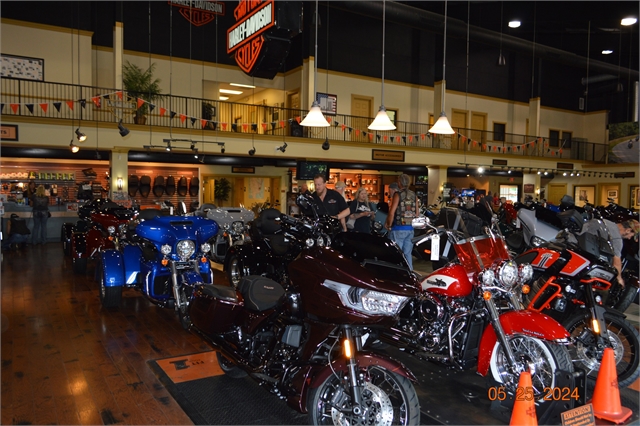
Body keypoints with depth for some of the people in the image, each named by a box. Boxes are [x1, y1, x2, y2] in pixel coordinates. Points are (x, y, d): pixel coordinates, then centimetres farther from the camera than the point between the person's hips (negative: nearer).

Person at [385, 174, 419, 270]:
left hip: (398, 228, -6)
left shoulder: (398, 194, -9)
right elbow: (417, 213, 11)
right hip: (410, 229, 6)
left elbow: (392, 212, -14)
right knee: (408, 254, 13)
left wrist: (388, 225, -2)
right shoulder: (414, 195, 8)